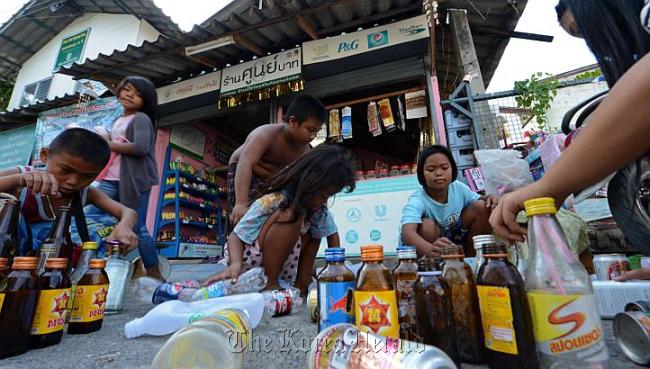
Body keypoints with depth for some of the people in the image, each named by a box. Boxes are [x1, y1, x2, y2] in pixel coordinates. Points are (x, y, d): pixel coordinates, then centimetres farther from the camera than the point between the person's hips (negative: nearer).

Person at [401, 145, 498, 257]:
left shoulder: (459, 188, -14)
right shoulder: (417, 200, -31)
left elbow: (478, 200, 6)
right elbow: (407, 233, -49)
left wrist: (487, 198, -20)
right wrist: (430, 249, -70)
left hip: (458, 239, 5)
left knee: (481, 207, -12)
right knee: (427, 225, -36)